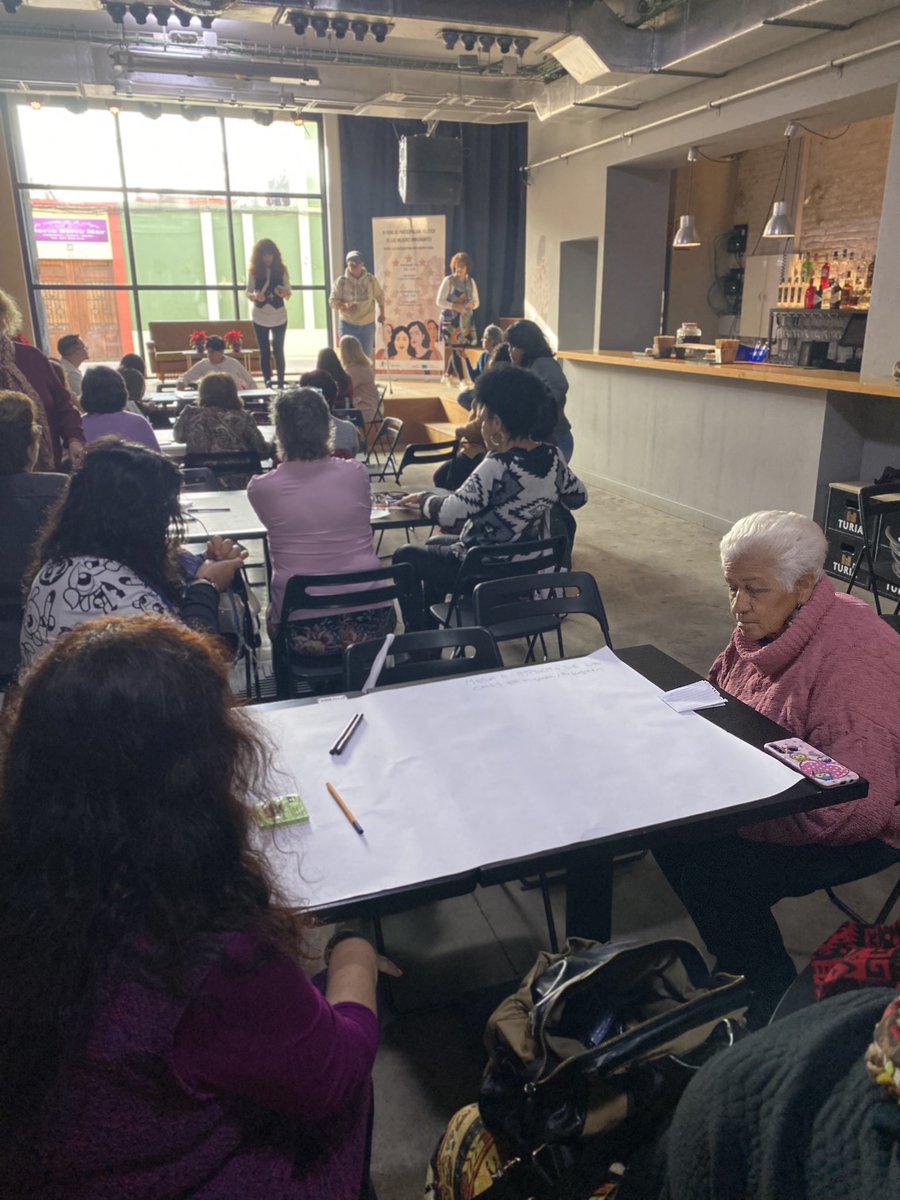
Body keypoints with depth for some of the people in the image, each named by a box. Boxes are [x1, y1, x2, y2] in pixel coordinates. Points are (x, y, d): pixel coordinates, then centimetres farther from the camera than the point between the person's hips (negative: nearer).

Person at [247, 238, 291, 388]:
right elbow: (248, 293, -2)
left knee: (278, 351, 3)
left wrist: (284, 293, -24)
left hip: (279, 316, 0)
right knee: (264, 352, 3)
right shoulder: (253, 270, -2)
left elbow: (289, 293, -1)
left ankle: (281, 383, 11)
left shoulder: (281, 269, -2)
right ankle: (267, 383, 9)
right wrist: (255, 296, -25)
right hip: (260, 316, 0)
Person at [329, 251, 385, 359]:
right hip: (347, 324, -1)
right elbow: (332, 301, -6)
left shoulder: (371, 280, -2)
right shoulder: (340, 281, -7)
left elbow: (380, 296, 13)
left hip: (367, 324, 2)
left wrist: (381, 313, 16)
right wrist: (344, 305, -25)